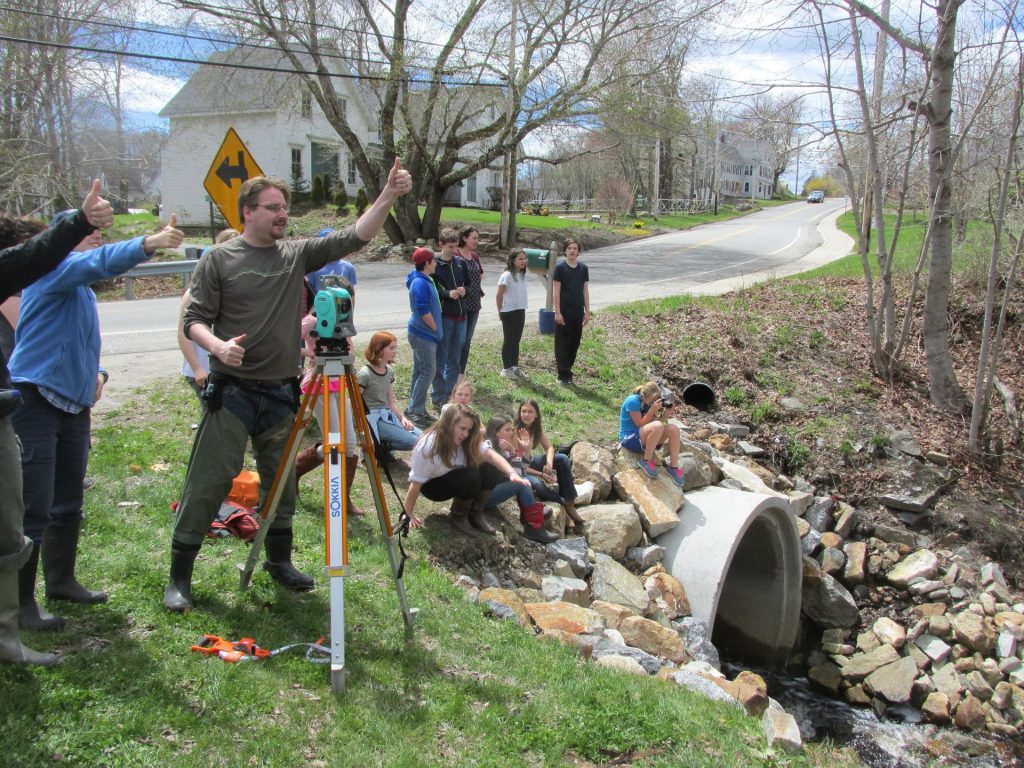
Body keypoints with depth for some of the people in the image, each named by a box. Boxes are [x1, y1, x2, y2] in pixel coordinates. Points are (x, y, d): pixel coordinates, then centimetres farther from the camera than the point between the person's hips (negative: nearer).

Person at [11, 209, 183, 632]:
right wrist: (148, 244, -43)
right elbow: (99, 262, -30)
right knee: (33, 510, -7)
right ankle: (21, 604, 1)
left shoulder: (83, 291, 20)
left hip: (74, 403, 9)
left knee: (69, 504, 17)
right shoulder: (54, 268, -9)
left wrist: (96, 372, 9)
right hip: (36, 401, -9)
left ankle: (61, 580, 31)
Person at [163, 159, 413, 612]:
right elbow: (195, 319, -2)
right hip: (231, 391, -4)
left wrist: (388, 196, -13)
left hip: (281, 392, 4)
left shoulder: (298, 255, 7)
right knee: (208, 483, -3)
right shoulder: (219, 260, -1)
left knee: (281, 484, 14)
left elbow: (354, 238, -1)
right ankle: (179, 576, 9)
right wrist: (217, 345, -23)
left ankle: (279, 561, 30)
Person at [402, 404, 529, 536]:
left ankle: (475, 515, -6)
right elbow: (416, 483, -26)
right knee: (471, 477, -31)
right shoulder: (429, 447, -31)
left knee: (489, 471, -20)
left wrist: (512, 473, -38)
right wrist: (409, 514, -23)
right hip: (431, 485, -6)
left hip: (454, 478, 6)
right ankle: (459, 517, -9)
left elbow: (490, 454, -23)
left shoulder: (467, 441, -13)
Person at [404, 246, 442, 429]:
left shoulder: (424, 280, 12)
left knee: (419, 371, 13)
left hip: (421, 333, 10)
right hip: (424, 335, -10)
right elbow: (424, 311, -23)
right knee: (428, 371, -8)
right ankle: (415, 410, -5)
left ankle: (416, 409, 20)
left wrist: (435, 330, 19)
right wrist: (436, 329, -11)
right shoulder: (420, 283, -20)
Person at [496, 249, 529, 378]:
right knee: (508, 340, 1)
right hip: (509, 312, -7)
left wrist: (523, 310, 9)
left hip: (520, 311, 7)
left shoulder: (522, 275, 8)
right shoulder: (507, 275, -15)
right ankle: (506, 368, 10)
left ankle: (515, 366, 22)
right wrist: (500, 310, -5)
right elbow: (499, 295, -13)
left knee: (517, 339, 13)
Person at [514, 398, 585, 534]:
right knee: (537, 484, -36)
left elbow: (549, 447, -2)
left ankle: (569, 502, -13)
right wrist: (542, 474, -25)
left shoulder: (537, 428, -4)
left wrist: (549, 464, -26)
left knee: (562, 459, -11)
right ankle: (564, 504, -11)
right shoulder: (515, 431, -24)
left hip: (530, 463, 7)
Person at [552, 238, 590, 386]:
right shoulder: (560, 268, -5)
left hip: (578, 313, 5)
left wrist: (587, 312, 7)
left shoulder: (583, 268, 7)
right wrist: (557, 312, -12)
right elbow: (556, 292, -7)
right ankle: (564, 376, 3)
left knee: (574, 344, 8)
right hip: (564, 313, -5)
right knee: (562, 345, -2)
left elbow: (585, 291, 11)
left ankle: (567, 372, 19)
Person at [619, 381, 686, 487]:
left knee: (673, 429, -10)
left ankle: (673, 467, -8)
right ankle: (646, 461, -18)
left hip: (643, 438, 8)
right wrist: (652, 410, -23)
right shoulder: (633, 401, -17)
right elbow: (640, 424, -19)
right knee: (657, 426, -34)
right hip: (629, 438, -8)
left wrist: (666, 414, -10)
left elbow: (654, 423, 4)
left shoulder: (648, 403, 6)